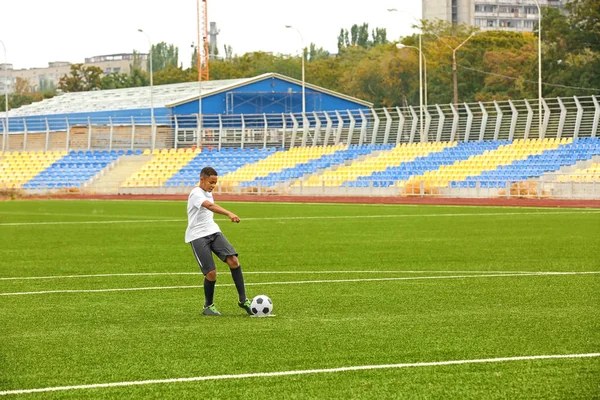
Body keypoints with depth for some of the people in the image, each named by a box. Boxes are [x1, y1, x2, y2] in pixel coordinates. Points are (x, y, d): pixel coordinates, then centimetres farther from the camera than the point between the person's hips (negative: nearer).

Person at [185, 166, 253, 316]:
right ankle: (208, 306, 10)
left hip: (213, 231, 7)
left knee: (233, 260, -14)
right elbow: (210, 206, -36)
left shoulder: (208, 193, 12)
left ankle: (242, 299, -7)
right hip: (198, 236, -7)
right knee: (211, 272, -13)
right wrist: (229, 214, -51)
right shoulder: (196, 194, -16)